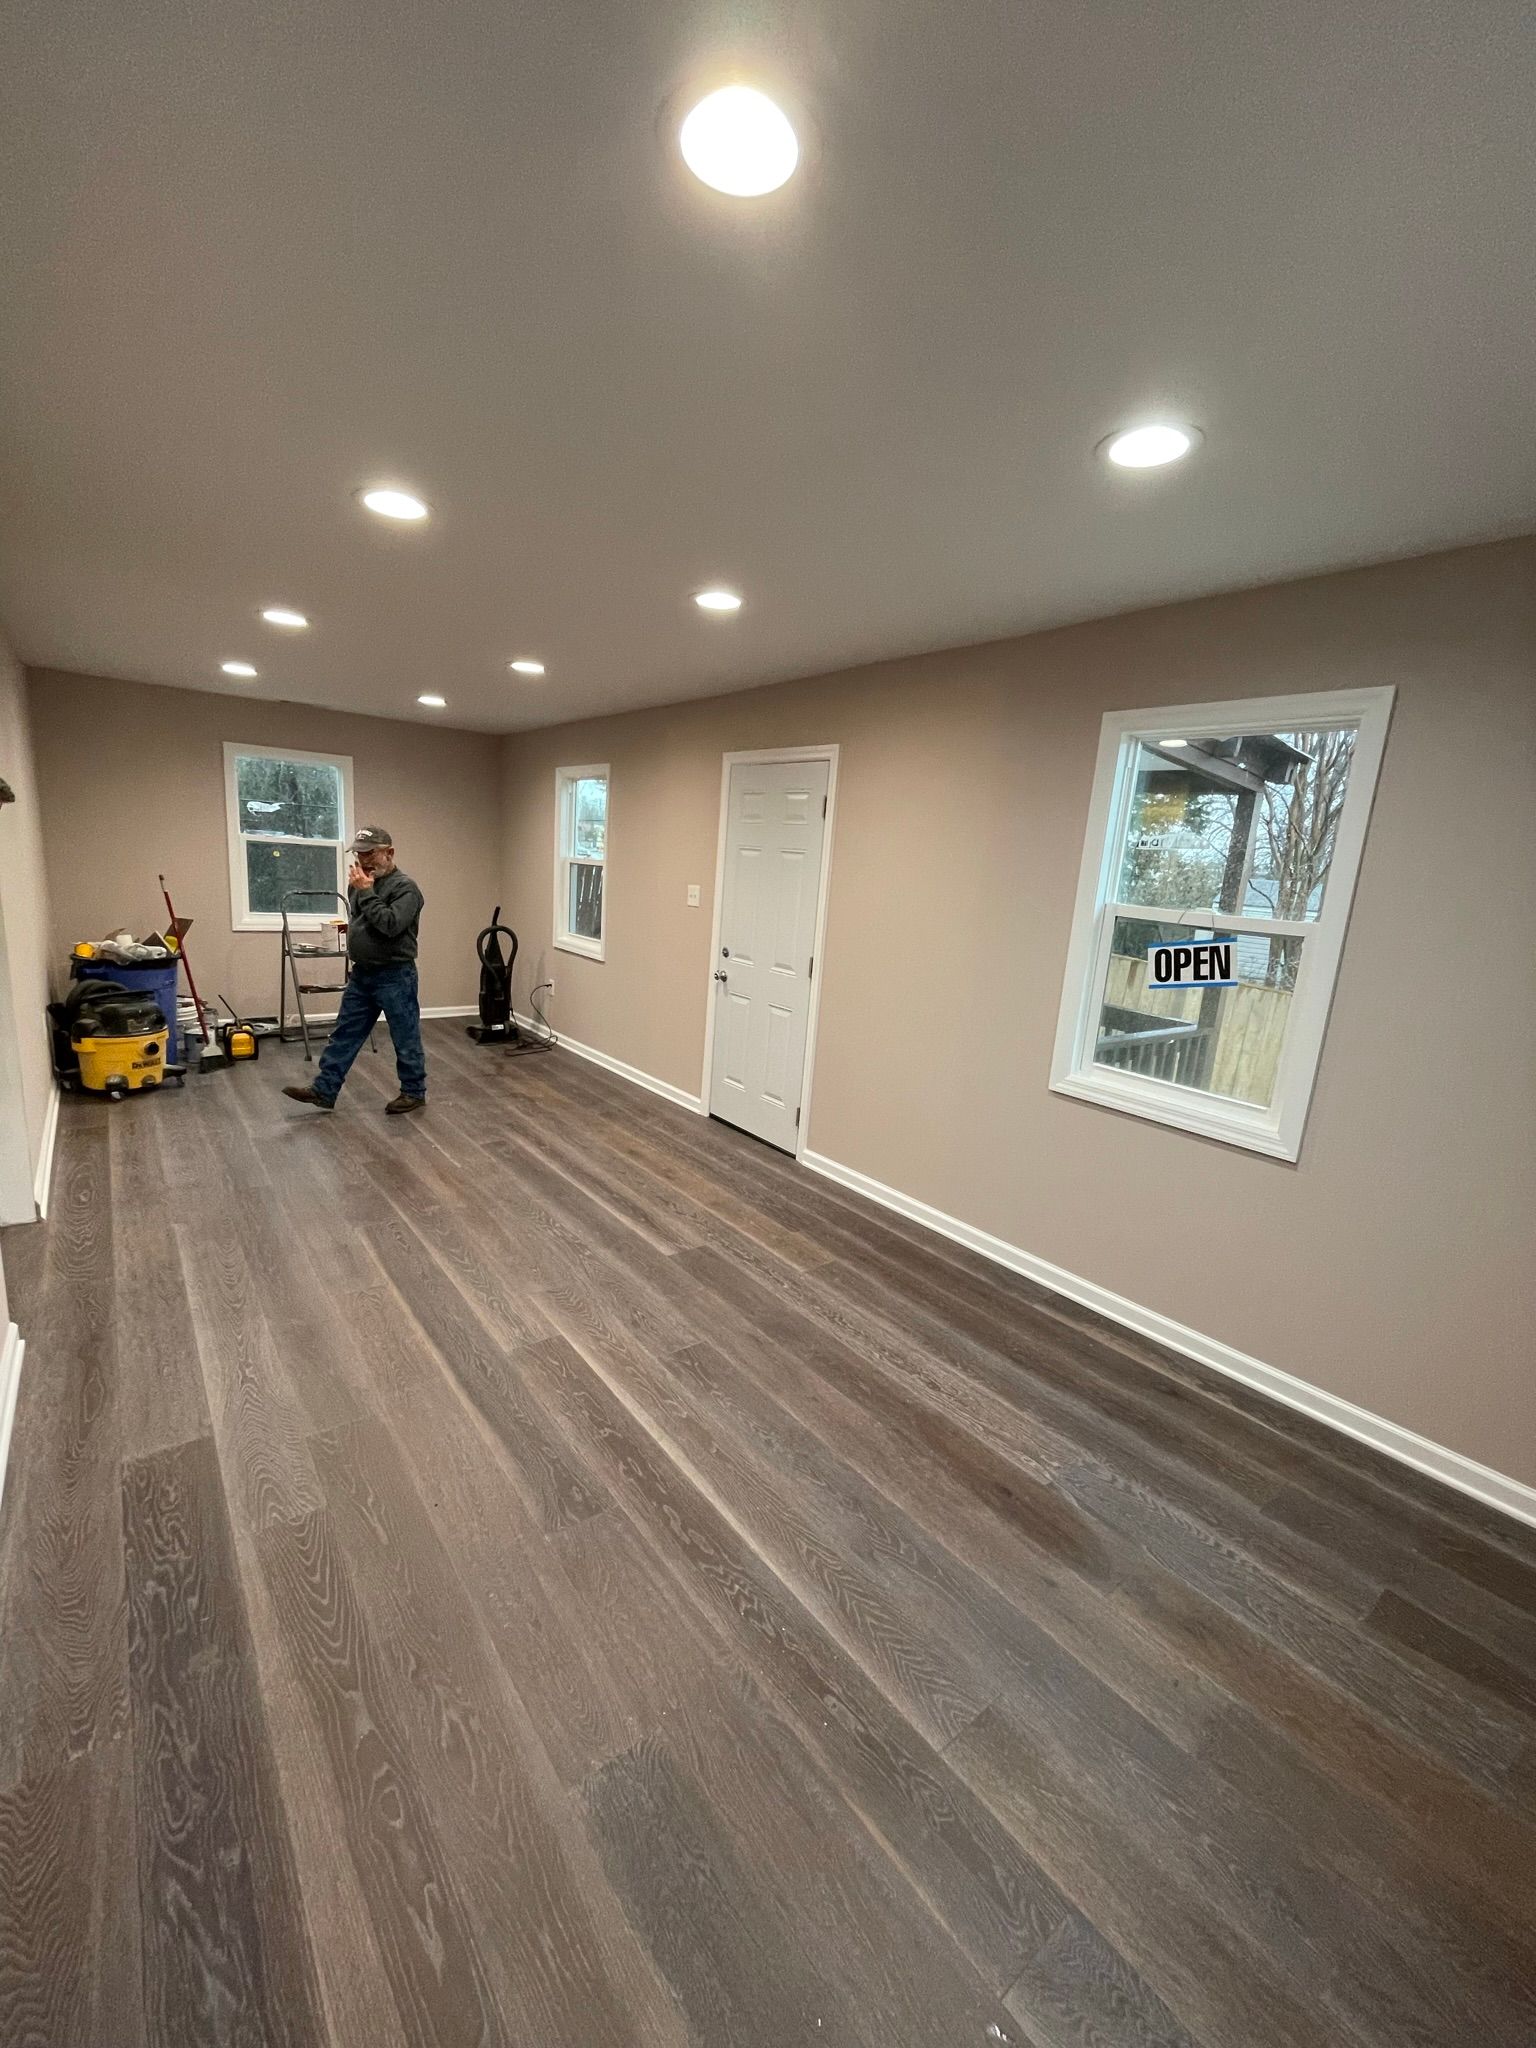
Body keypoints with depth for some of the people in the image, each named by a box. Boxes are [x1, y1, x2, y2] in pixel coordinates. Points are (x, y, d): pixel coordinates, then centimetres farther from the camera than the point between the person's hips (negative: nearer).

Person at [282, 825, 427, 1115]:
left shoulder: (405, 887, -15)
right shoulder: (359, 881, 11)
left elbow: (390, 925, -28)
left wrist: (366, 892, -21)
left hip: (395, 977, -8)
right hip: (361, 974, 8)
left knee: (406, 1039, 3)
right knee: (344, 1035, 11)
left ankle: (414, 1093, 15)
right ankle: (324, 1091, 18)